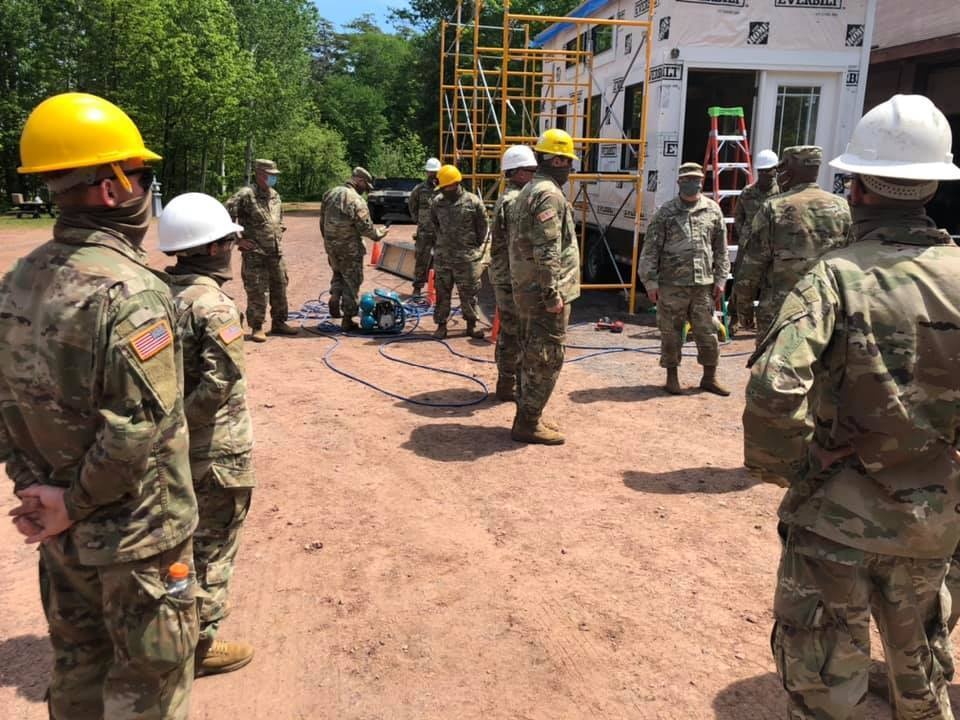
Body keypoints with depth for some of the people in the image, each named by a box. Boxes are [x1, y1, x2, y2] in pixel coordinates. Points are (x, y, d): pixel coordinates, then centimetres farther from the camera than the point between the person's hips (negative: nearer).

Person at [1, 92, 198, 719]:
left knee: (77, 666, 25)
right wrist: (76, 502, -15)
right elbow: (138, 428, -28)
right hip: (133, 532, -7)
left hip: (60, 530, 8)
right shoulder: (128, 290, -24)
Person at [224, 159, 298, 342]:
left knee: (279, 289, 12)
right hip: (254, 253, -7)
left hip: (276, 252, 7)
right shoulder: (246, 194, -11)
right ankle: (257, 328, 8)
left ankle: (278, 323, 25)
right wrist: (238, 239, -14)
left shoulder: (275, 196, 12)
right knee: (256, 292, -2)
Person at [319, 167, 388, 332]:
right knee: (351, 281, 6)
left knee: (338, 273, 29)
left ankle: (334, 297, 5)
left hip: (331, 245, 6)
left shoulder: (330, 194, 5)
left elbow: (322, 221, 12)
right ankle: (347, 320, 11)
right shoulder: (356, 200, -19)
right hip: (350, 248, -6)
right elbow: (365, 227, -18)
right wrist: (379, 235, 2)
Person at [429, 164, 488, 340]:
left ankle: (471, 324, 20)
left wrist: (477, 249, 2)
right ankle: (441, 325, 15)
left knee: (468, 293, 7)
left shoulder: (473, 202, -8)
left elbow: (482, 228, 0)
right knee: (442, 293, 7)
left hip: (466, 258, -3)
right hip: (442, 257, 3)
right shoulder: (437, 202, 2)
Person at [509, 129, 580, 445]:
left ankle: (528, 416, 25)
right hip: (544, 291, -10)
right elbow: (547, 251, -24)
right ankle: (528, 422, 3)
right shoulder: (549, 194, -16)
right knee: (547, 358, -3)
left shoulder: (529, 190, 16)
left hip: (527, 288, 10)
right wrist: (553, 294, -23)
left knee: (532, 354, 16)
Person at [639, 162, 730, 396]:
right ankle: (672, 377, 20)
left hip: (703, 284, 2)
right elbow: (650, 249, -2)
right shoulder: (666, 212, -1)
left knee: (707, 332, 7)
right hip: (672, 284, -2)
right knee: (671, 333, 6)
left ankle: (709, 377, 21)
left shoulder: (713, 210, 7)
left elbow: (721, 249, 10)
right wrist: (650, 282, -6)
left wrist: (720, 280, 6)